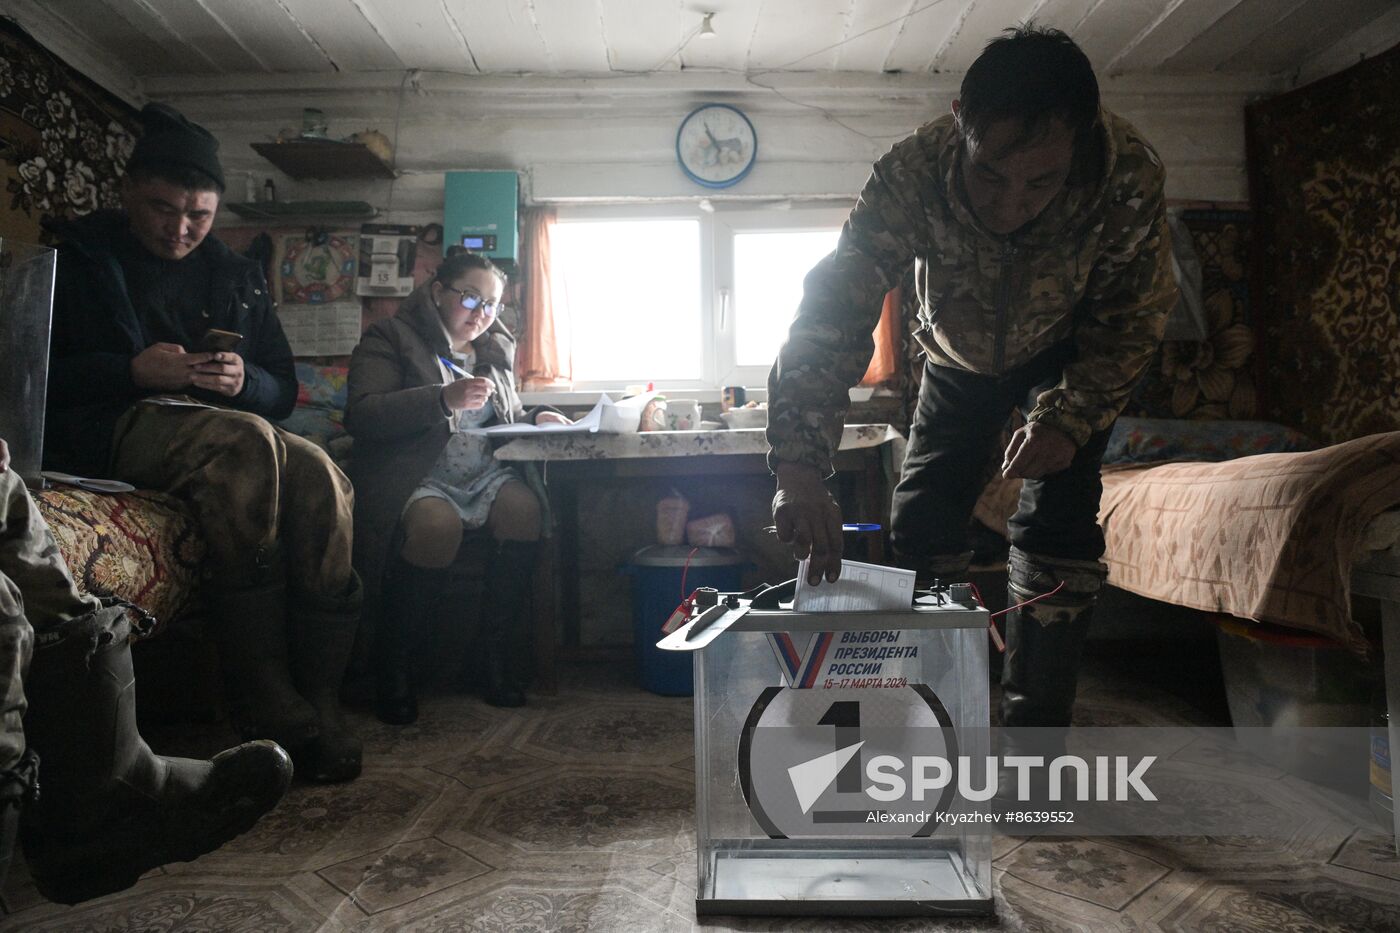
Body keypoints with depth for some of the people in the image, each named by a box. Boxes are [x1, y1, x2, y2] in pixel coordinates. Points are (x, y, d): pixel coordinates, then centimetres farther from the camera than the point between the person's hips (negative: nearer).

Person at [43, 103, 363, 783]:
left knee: (320, 474, -32)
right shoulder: (77, 255, 16)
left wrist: (245, 380, -3)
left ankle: (320, 697, -31)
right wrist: (132, 371, -11)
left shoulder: (237, 276, 25)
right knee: (246, 442, -38)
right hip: (116, 429, -3)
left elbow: (282, 390, 21)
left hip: (233, 426, 4)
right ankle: (265, 703, -38)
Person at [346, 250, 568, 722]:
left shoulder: (493, 350, 23)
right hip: (414, 474, -5)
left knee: (525, 507, -28)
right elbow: (361, 416, -11)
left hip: (483, 471, 5)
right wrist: (444, 399, -22)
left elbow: (509, 413, 33)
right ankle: (392, 664, -15)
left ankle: (494, 655, -15)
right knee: (438, 525, -37)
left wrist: (537, 416, 8)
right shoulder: (390, 338, 4)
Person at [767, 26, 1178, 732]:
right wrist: (799, 469, -51)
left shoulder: (1129, 176, -34)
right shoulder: (910, 175, -35)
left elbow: (1133, 320, -18)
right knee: (919, 528, -4)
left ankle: (1034, 735, -1)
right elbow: (830, 312, -40)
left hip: (1069, 354, -1)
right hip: (959, 357, 1)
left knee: (1056, 529, -15)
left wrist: (1069, 420, -33)